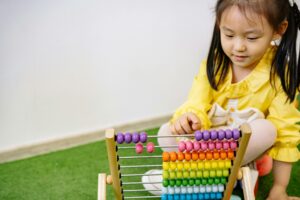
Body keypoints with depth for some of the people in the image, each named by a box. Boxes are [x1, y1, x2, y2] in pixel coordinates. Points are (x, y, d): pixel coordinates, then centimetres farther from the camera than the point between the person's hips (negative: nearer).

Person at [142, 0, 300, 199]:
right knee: (166, 133, -18)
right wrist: (190, 116, -42)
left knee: (267, 129, -33)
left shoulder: (279, 76, -18)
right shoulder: (214, 63, -11)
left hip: (248, 148, -2)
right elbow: (197, 104, -15)